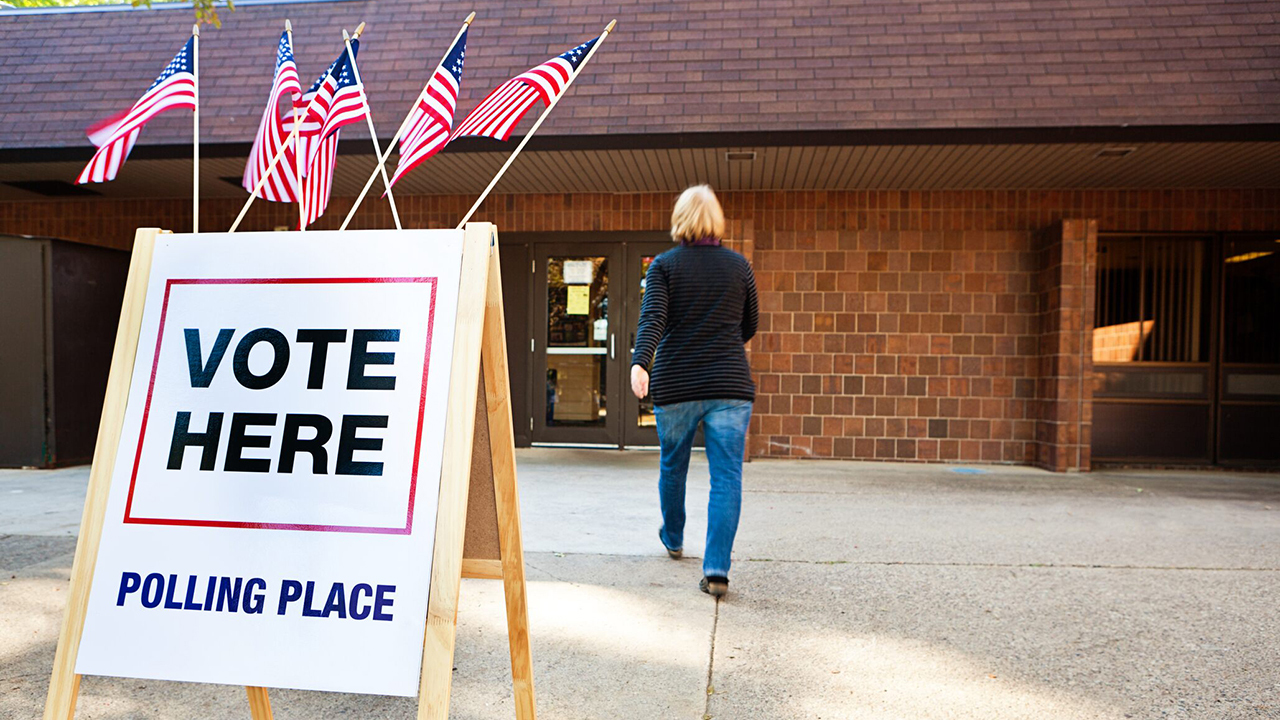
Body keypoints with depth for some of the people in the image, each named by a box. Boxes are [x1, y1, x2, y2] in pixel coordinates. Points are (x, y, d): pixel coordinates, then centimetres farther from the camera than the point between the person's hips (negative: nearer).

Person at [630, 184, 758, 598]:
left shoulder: (665, 265, 0)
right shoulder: (739, 266, 6)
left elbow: (653, 317, -16)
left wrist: (640, 362, -27)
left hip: (675, 385, 0)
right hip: (730, 385, 0)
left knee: (673, 466, 20)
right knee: (727, 477, -1)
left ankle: (673, 539, 41)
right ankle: (716, 570, -9)